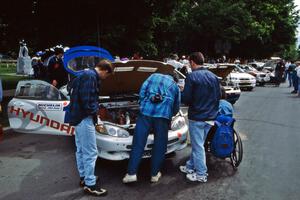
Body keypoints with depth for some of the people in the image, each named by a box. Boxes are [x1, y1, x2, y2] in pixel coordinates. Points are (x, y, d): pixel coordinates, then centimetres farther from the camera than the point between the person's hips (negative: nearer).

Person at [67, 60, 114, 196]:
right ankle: (90, 184, 6)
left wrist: (94, 109, 14)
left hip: (78, 116, 11)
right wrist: (94, 110, -10)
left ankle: (83, 177, 32)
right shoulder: (90, 76, -17)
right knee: (90, 152, -3)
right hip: (84, 117, -11)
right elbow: (85, 99, -25)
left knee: (81, 150, 19)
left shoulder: (86, 74, 16)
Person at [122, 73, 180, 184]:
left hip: (146, 112, 0)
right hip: (163, 115, 0)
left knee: (138, 143, 3)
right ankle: (155, 174, 20)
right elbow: (176, 107, 26)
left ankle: (131, 173, 4)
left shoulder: (154, 76, 23)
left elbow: (142, 90, 11)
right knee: (159, 145, 11)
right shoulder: (175, 87, 25)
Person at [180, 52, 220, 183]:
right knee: (197, 144, 19)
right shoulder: (213, 76, 6)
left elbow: (186, 99, -17)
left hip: (197, 117, -7)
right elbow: (218, 96, 11)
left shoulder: (192, 76, -15)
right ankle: (190, 167, 33)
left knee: (198, 146, 5)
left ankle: (201, 174, 15)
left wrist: (182, 93, 4)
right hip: (210, 116, 7)